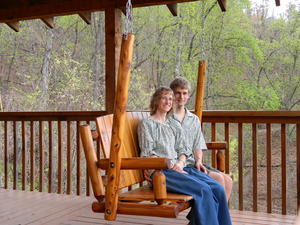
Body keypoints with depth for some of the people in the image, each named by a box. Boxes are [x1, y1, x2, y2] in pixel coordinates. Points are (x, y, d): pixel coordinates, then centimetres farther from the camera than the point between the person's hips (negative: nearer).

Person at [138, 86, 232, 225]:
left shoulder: (173, 125, 25)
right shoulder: (146, 124, 6)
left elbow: (182, 150, 19)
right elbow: (148, 154, -3)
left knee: (218, 189, -18)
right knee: (203, 190, -28)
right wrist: (171, 167, -13)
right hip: (160, 171, -6)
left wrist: (180, 163, -4)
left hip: (179, 168, 6)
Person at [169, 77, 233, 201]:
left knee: (227, 180, -10)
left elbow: (198, 146, 16)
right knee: (218, 179, -19)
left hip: (191, 162, 6)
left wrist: (198, 161, -4)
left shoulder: (194, 119, 19)